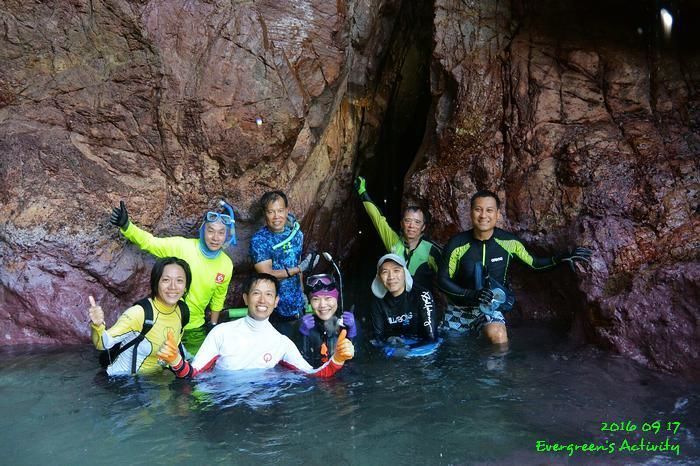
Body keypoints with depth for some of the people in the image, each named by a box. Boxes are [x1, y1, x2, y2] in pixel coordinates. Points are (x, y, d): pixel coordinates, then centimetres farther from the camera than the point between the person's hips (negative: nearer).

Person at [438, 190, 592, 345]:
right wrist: (471, 294, -25)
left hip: (490, 307, -1)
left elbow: (535, 263, 3)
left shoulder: (508, 241, -11)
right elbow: (442, 279, -11)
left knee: (499, 336, -31)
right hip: (460, 307, 1)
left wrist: (561, 258, -15)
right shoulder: (457, 244, -16)